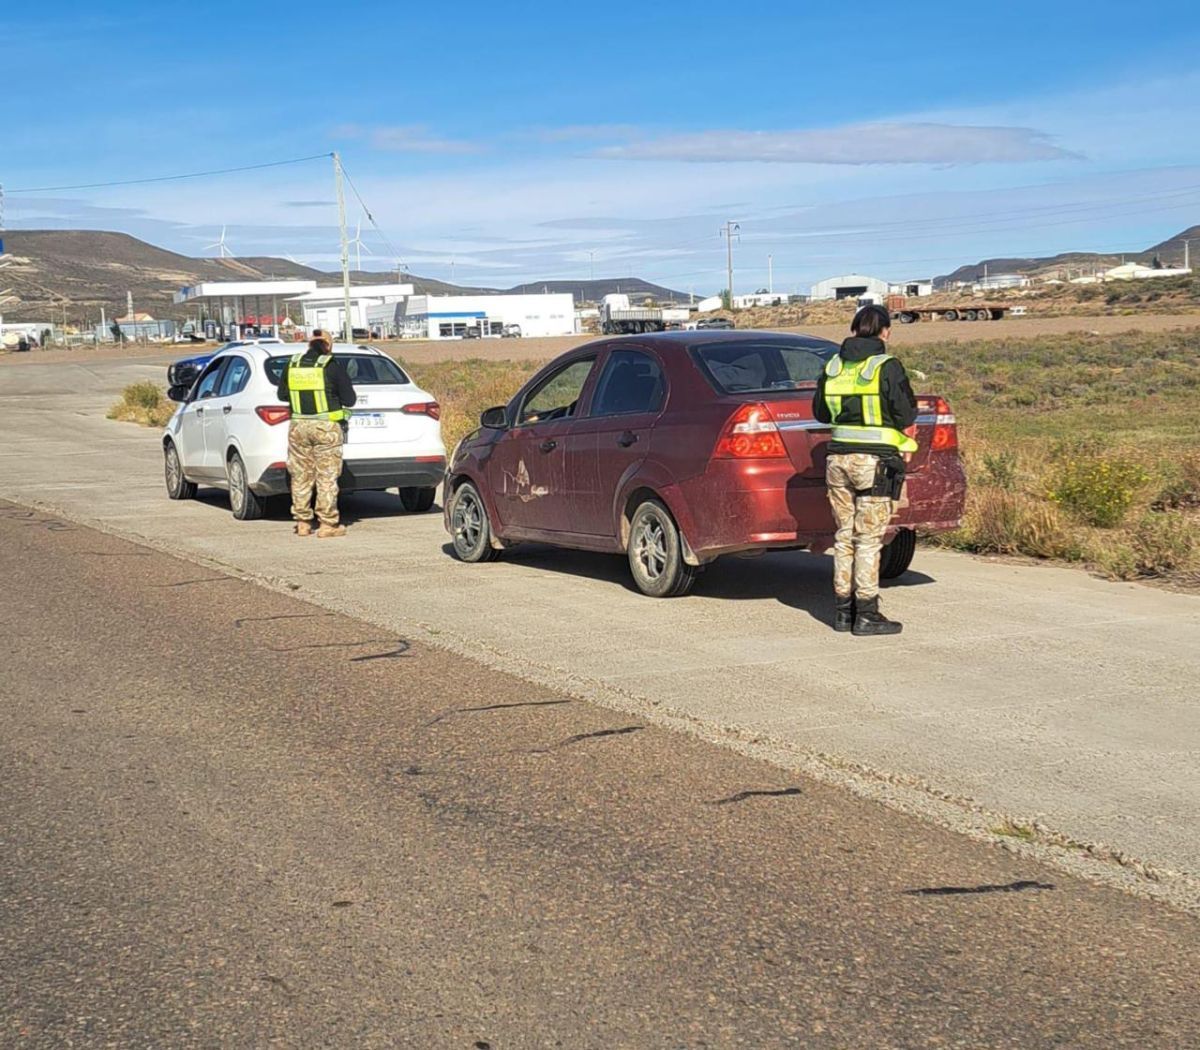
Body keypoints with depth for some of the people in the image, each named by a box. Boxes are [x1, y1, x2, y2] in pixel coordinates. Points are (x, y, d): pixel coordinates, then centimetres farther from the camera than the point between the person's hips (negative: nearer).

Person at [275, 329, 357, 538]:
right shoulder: (331, 366, -7)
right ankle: (328, 524, 1)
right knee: (327, 477, 1)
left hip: (298, 426, 4)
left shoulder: (292, 364, 5)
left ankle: (302, 523, 15)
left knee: (301, 476, 11)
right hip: (326, 427, -4)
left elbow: (282, 395, 14)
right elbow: (349, 399, -4)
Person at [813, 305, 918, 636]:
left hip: (839, 459, 5)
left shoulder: (833, 366, 8)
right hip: (875, 461, -5)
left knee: (844, 536, 12)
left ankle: (843, 610, 15)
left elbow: (820, 412, 16)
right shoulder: (887, 367, -10)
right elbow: (906, 415, -9)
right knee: (869, 539, -2)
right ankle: (866, 615, 0)